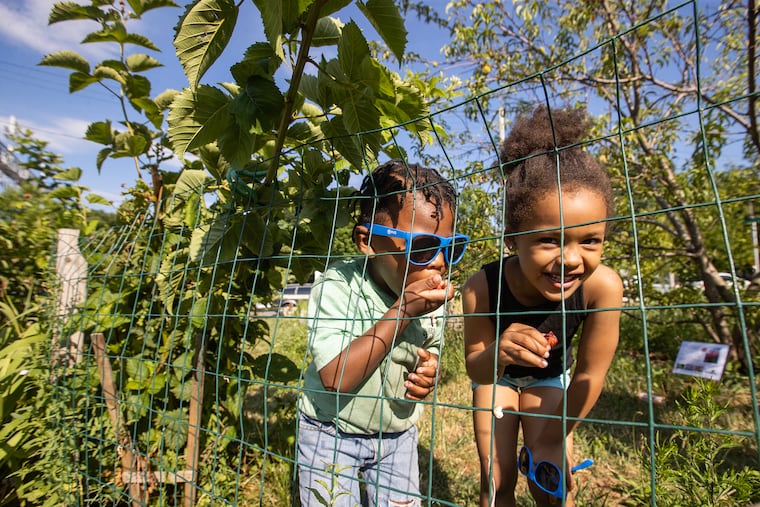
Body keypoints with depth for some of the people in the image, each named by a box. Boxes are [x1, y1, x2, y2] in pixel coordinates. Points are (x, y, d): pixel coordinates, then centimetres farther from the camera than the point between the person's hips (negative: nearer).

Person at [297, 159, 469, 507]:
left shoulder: (433, 295, -8)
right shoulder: (336, 288, -25)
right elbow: (335, 380, -33)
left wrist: (429, 371, -13)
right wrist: (402, 312, -35)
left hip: (398, 436, 5)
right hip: (333, 435, -4)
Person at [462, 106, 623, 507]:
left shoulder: (603, 286, -36)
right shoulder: (482, 287, -38)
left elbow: (589, 375, -22)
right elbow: (475, 369, -24)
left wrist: (553, 439, -10)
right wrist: (497, 354, -49)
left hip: (550, 377, 1)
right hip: (496, 374, 0)